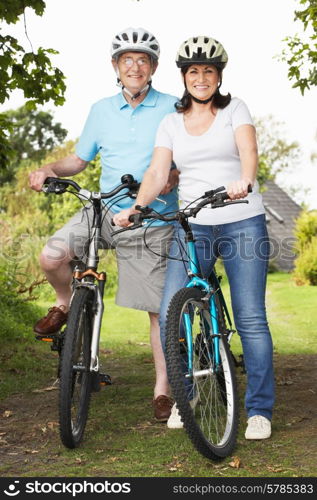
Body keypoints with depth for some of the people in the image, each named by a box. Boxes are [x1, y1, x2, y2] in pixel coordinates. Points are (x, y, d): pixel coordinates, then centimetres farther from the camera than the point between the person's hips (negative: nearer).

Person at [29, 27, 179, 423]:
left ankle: (162, 389, 15)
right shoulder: (101, 110, 10)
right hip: (104, 211, 3)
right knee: (51, 256, -22)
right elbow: (79, 159, 18)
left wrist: (172, 176, -21)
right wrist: (50, 170, -1)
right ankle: (66, 304, 11)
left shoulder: (172, 109, 1)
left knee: (160, 308, 0)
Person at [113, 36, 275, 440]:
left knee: (251, 318, -5)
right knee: (170, 316, -9)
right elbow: (157, 172, 1)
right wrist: (137, 207, -18)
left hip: (243, 222, -2)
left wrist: (244, 181, -36)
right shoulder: (171, 123, 11)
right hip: (192, 227, 2)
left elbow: (248, 150, -14)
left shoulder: (234, 109, 5)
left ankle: (259, 410, 7)